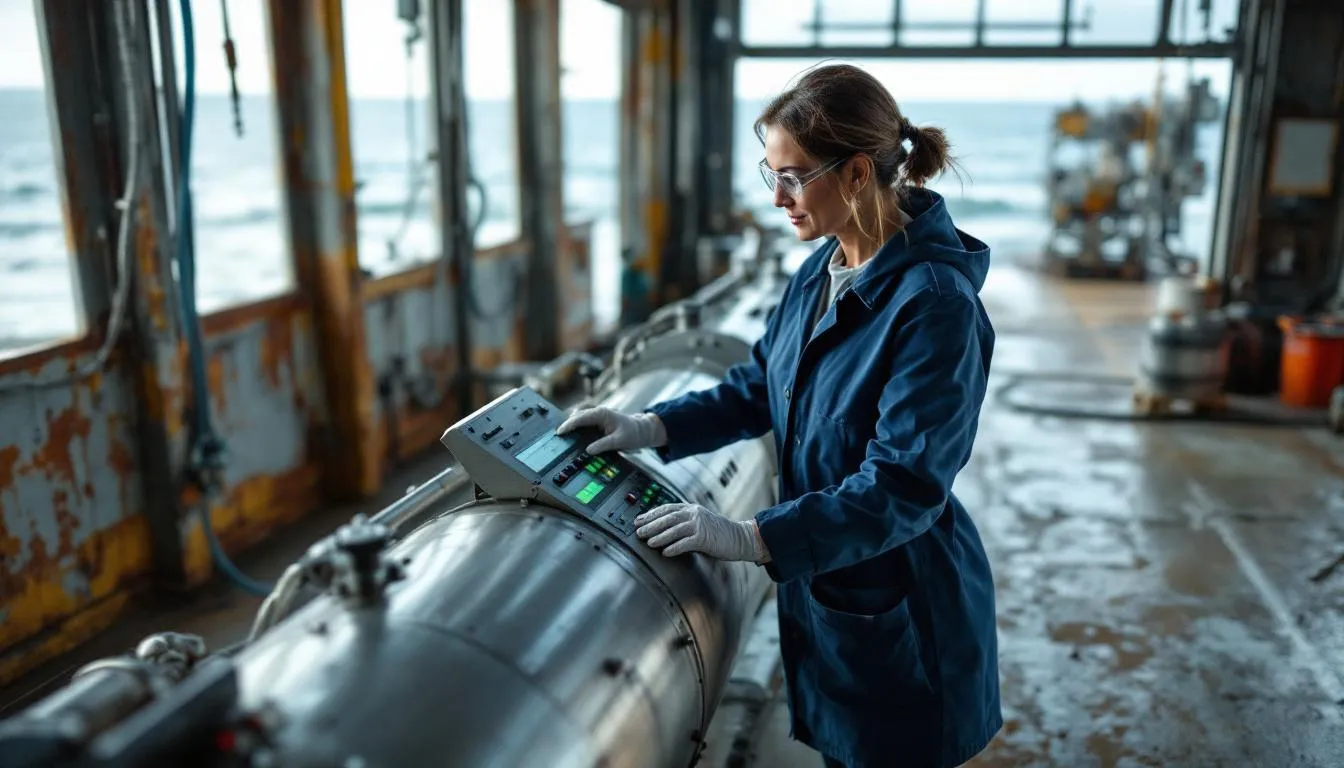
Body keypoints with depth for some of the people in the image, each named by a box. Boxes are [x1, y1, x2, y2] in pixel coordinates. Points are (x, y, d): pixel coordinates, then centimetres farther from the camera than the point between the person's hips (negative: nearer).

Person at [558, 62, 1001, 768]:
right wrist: (651, 428, -2)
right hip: (820, 589, 7)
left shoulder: (934, 305, -25)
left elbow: (900, 490, -27)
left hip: (899, 611, -7)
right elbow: (759, 387, 10)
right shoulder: (822, 268, 0)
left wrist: (750, 538, -31)